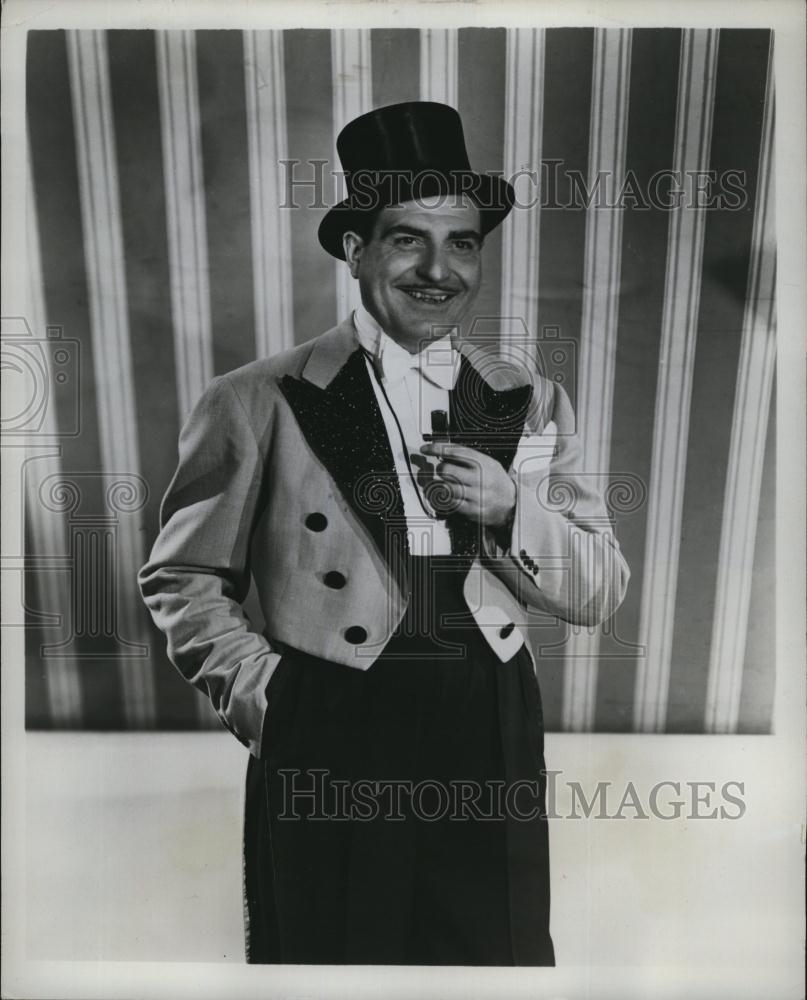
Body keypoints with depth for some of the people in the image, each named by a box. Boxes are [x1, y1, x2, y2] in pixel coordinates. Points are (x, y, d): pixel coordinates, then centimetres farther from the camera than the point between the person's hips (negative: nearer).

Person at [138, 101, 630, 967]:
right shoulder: (257, 402, -5)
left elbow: (600, 594, 5)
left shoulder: (533, 403, 4)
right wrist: (264, 696, -8)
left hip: (494, 744, 3)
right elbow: (182, 579, 3)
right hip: (328, 746, -2)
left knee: (502, 959, 19)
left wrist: (509, 510, -12)